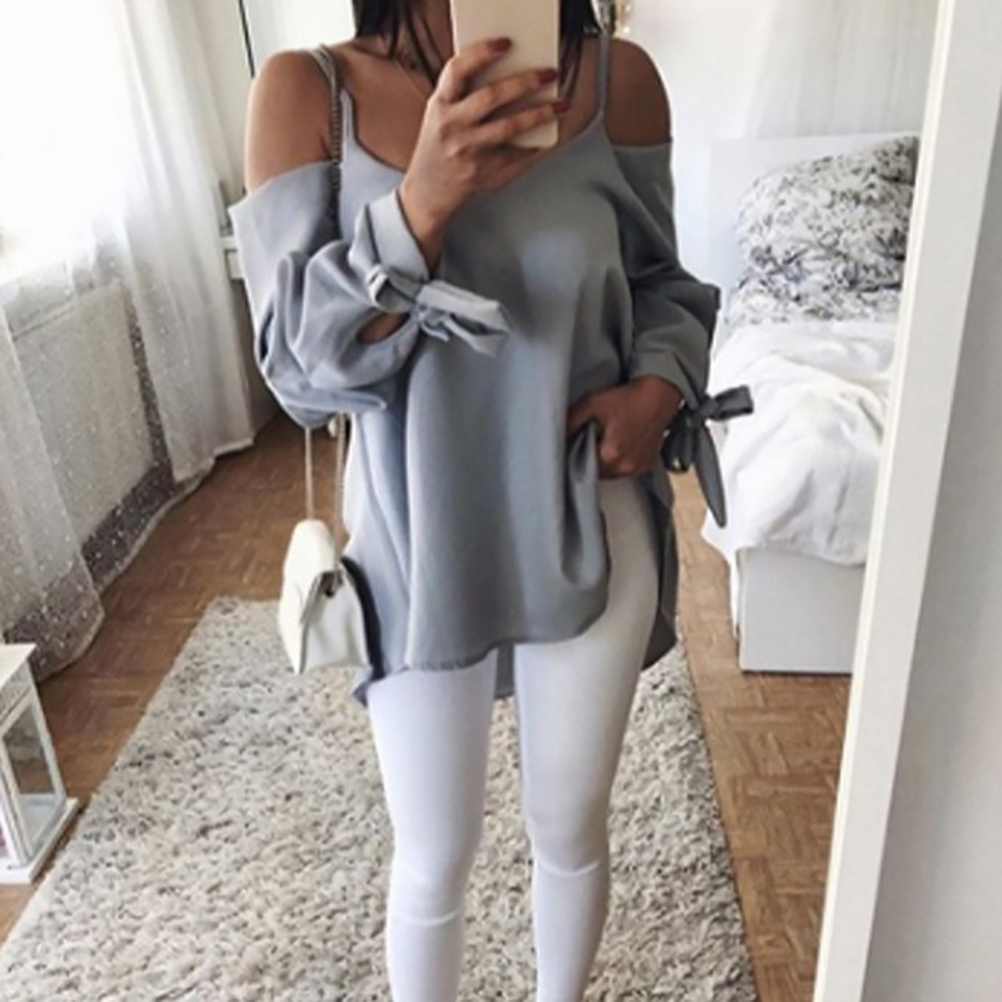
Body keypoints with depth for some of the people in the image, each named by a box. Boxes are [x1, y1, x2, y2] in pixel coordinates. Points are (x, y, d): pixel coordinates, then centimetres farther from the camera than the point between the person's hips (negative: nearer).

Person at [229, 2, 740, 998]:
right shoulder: (305, 92, -10)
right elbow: (297, 366, -15)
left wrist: (659, 384, -14)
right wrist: (423, 201, -30)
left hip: (589, 536, 2)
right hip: (419, 544, -1)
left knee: (572, 830, 23)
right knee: (433, 860, 17)